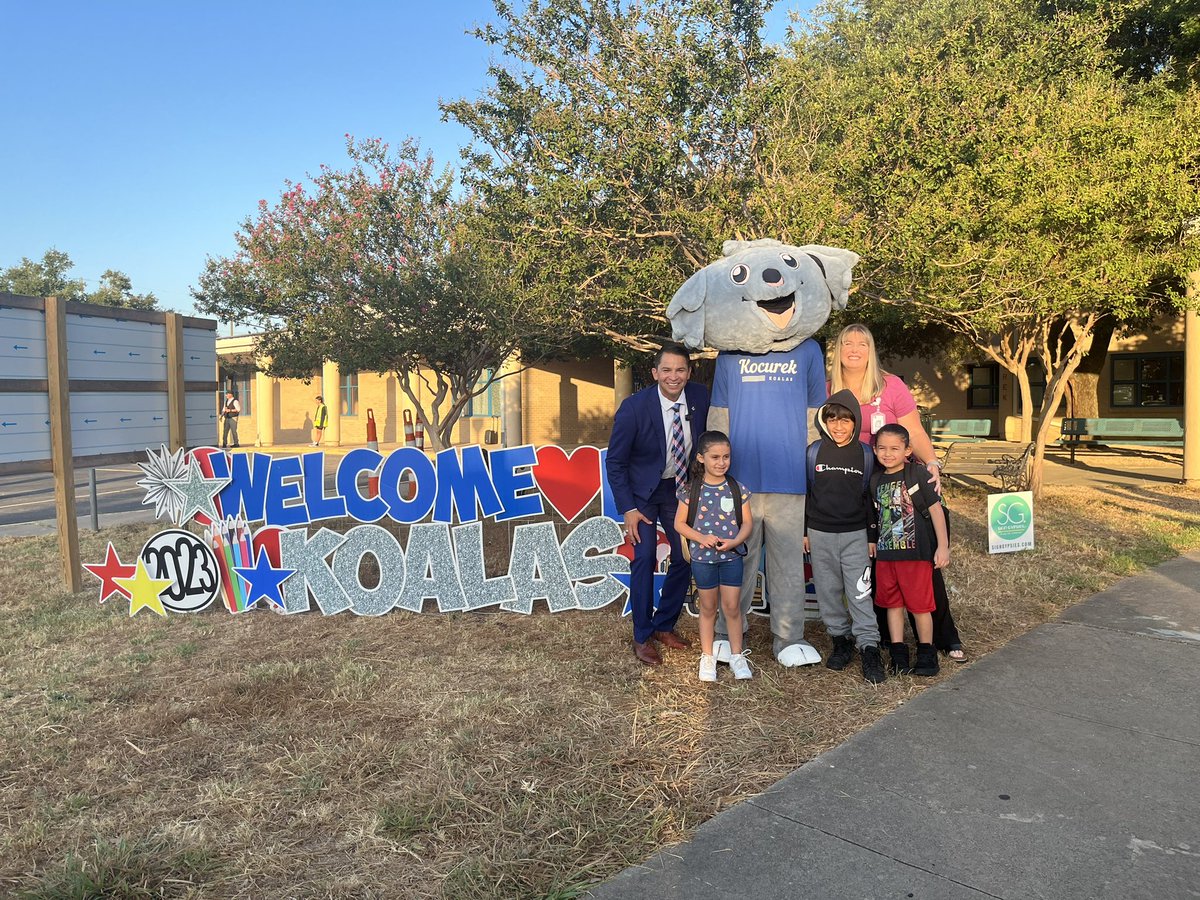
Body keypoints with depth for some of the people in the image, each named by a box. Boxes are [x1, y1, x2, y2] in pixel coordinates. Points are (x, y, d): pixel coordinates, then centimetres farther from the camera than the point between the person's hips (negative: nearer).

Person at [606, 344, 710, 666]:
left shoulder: (700, 396, -12)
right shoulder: (634, 407, -23)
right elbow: (615, 462, -14)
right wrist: (628, 509, -17)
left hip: (681, 487, 4)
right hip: (642, 491, -4)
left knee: (686, 557, 5)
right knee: (645, 558, -9)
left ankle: (664, 625, 24)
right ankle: (642, 637, 7)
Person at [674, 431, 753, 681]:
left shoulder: (737, 489, -5)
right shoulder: (691, 490, -9)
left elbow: (746, 522, -1)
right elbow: (680, 523, -3)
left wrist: (735, 541, -19)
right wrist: (702, 538, -18)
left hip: (732, 557, 1)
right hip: (702, 557, -1)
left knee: (732, 607, 6)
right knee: (708, 607, 12)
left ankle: (737, 655, 22)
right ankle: (707, 657, 25)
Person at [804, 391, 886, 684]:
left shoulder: (865, 454, 1)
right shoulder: (814, 452, 1)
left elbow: (870, 497, 6)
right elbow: (804, 491, 6)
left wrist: (872, 536, 5)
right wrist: (804, 531, 5)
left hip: (855, 534, -1)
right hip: (820, 533, 1)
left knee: (860, 592, -5)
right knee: (828, 591, 8)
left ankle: (869, 647, 1)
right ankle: (840, 640, 22)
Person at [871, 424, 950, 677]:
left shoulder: (918, 473, -9)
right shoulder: (876, 480, 7)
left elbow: (935, 509, -7)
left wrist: (942, 547, -8)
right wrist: (874, 544, 16)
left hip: (916, 553, -5)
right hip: (885, 554, 5)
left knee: (920, 605, 4)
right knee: (892, 603, 11)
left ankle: (926, 653, 20)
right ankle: (898, 653, 21)